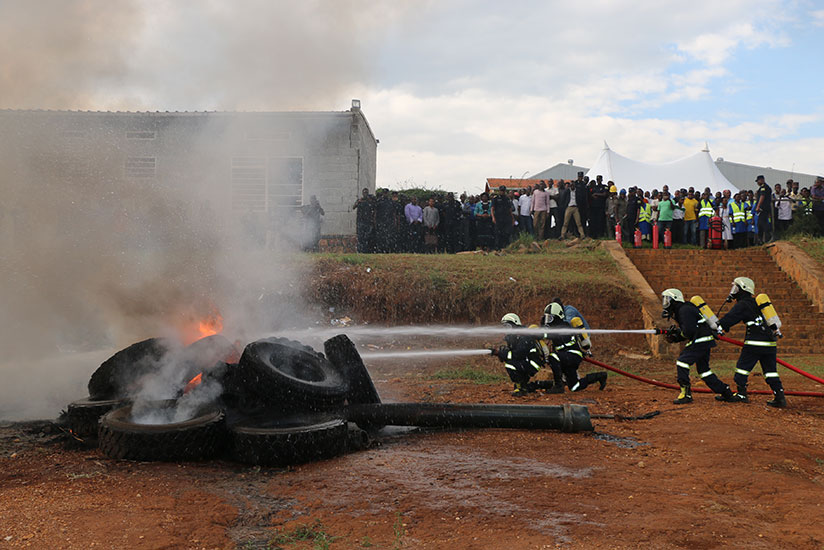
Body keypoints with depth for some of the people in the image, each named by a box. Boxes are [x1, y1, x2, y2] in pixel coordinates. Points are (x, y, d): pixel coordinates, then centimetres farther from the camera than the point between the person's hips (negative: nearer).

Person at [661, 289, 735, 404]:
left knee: (682, 362, -12)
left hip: (700, 341, -11)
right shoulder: (680, 310, 19)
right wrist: (674, 338, 8)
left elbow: (689, 331, -23)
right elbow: (686, 334, 23)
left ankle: (686, 394, -9)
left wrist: (678, 330, -5)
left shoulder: (685, 310, -14)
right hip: (705, 342, 11)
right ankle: (727, 393, 21)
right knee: (703, 369, 15)